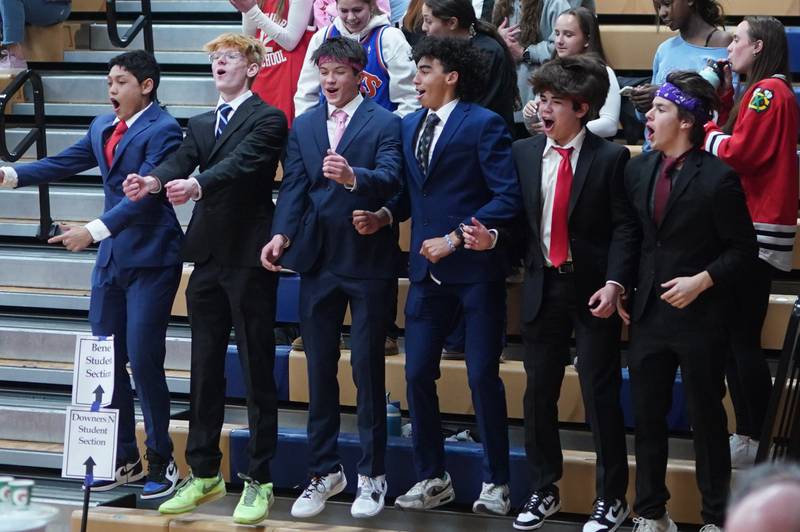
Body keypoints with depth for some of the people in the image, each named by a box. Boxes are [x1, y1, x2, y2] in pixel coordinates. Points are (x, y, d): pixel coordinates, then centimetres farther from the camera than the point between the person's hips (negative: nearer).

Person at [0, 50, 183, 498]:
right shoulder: (102, 127, 11)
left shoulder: (163, 131, -15)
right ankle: (124, 459, 22)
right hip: (111, 257, 8)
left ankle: (161, 461, 9)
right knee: (105, 360, 11)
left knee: (144, 360, -7)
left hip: (150, 259, -8)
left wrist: (94, 230, -31)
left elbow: (144, 194, -23)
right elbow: (63, 164, 10)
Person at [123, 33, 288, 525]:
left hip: (249, 258, -7)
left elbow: (242, 162, -21)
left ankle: (260, 481, 3)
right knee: (205, 369, 11)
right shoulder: (201, 124, 18)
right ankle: (204, 474, 19)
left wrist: (197, 184, -39)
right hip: (208, 258, 7)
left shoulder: (268, 119, -4)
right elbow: (181, 161, 0)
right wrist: (154, 180, -23)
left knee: (258, 372, -2)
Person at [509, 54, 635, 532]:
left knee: (601, 394, 1)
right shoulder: (524, 153, 5)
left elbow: (624, 227, -9)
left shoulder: (611, 158, -7)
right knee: (539, 392, 11)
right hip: (543, 286, 4)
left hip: (593, 290, -4)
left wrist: (613, 284, -19)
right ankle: (543, 490, 25)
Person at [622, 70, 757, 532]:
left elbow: (743, 248, -8)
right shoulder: (638, 170, 5)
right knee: (647, 416, 10)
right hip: (648, 315, 5)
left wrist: (702, 280, -18)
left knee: (707, 419, 6)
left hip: (699, 318, -5)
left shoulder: (718, 178, -12)